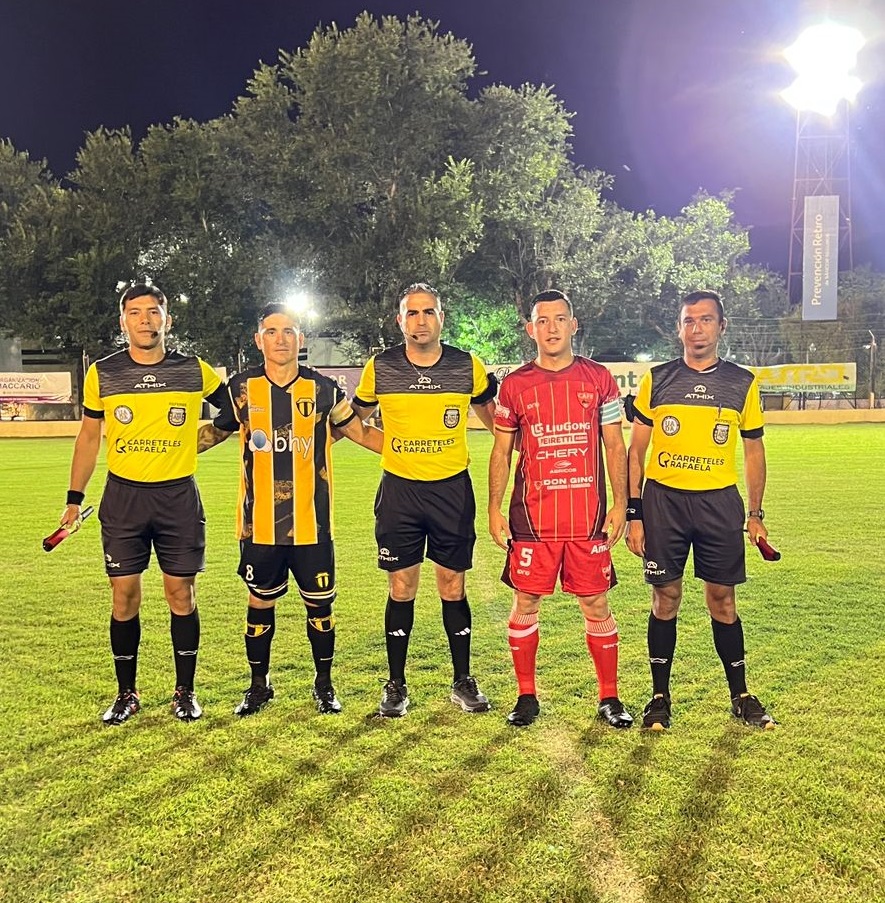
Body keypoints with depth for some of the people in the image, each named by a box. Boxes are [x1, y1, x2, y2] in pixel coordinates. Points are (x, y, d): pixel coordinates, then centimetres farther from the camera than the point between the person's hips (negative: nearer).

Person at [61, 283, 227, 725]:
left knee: (181, 594, 4)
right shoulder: (101, 374, 1)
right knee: (124, 595, 4)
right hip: (123, 495, 1)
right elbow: (88, 436, 10)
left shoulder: (195, 371, -1)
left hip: (178, 495, 0)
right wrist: (75, 497, 9)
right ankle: (126, 694, 19)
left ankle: (185, 693, 18)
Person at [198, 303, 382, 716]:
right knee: (260, 603, 12)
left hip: (312, 524, 0)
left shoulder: (323, 389, 0)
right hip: (259, 525, 1)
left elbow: (360, 431, 10)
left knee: (320, 603, 9)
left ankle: (324, 685, 28)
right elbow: (216, 431, 17)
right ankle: (259, 685, 32)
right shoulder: (241, 388, 2)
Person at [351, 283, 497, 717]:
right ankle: (396, 686, 19)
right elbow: (353, 418, 16)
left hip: (452, 489, 0)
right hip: (399, 489, 0)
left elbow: (491, 415, 16)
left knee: (453, 587, 7)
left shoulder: (469, 367, -2)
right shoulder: (379, 368, -3)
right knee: (401, 588, 5)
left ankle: (463, 681, 23)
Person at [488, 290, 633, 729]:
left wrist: (620, 503, 1)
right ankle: (526, 696, 21)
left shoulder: (599, 378, 5)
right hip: (532, 516, 0)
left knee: (596, 604, 6)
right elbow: (501, 452, 7)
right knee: (525, 602, 5)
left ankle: (609, 697, 21)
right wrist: (494, 509, 1)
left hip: (588, 515, 0)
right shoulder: (514, 385, 4)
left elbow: (615, 446, 8)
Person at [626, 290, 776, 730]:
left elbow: (754, 451, 12)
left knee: (722, 599, 7)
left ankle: (741, 696, 23)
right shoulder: (656, 380, 2)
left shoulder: (743, 383, 5)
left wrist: (756, 514, 8)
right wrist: (634, 513, -2)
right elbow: (636, 451, 3)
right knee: (665, 598, 5)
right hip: (663, 499, 0)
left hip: (720, 502, 1)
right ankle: (659, 697, 18)